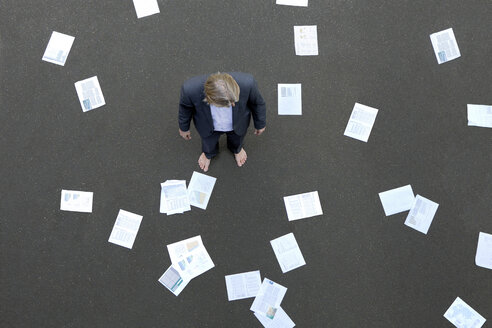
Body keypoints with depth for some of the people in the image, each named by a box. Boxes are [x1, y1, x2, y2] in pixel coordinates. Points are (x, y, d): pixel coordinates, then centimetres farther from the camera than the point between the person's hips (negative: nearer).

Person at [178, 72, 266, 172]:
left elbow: (257, 103, -17)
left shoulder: (247, 83, -42)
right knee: (209, 144, 33)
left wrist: (260, 124, 1)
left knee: (237, 140, 34)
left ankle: (237, 149, 72)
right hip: (209, 127, 0)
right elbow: (185, 107, -15)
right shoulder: (191, 89, -42)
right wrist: (184, 128, 3)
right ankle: (208, 153, 71)